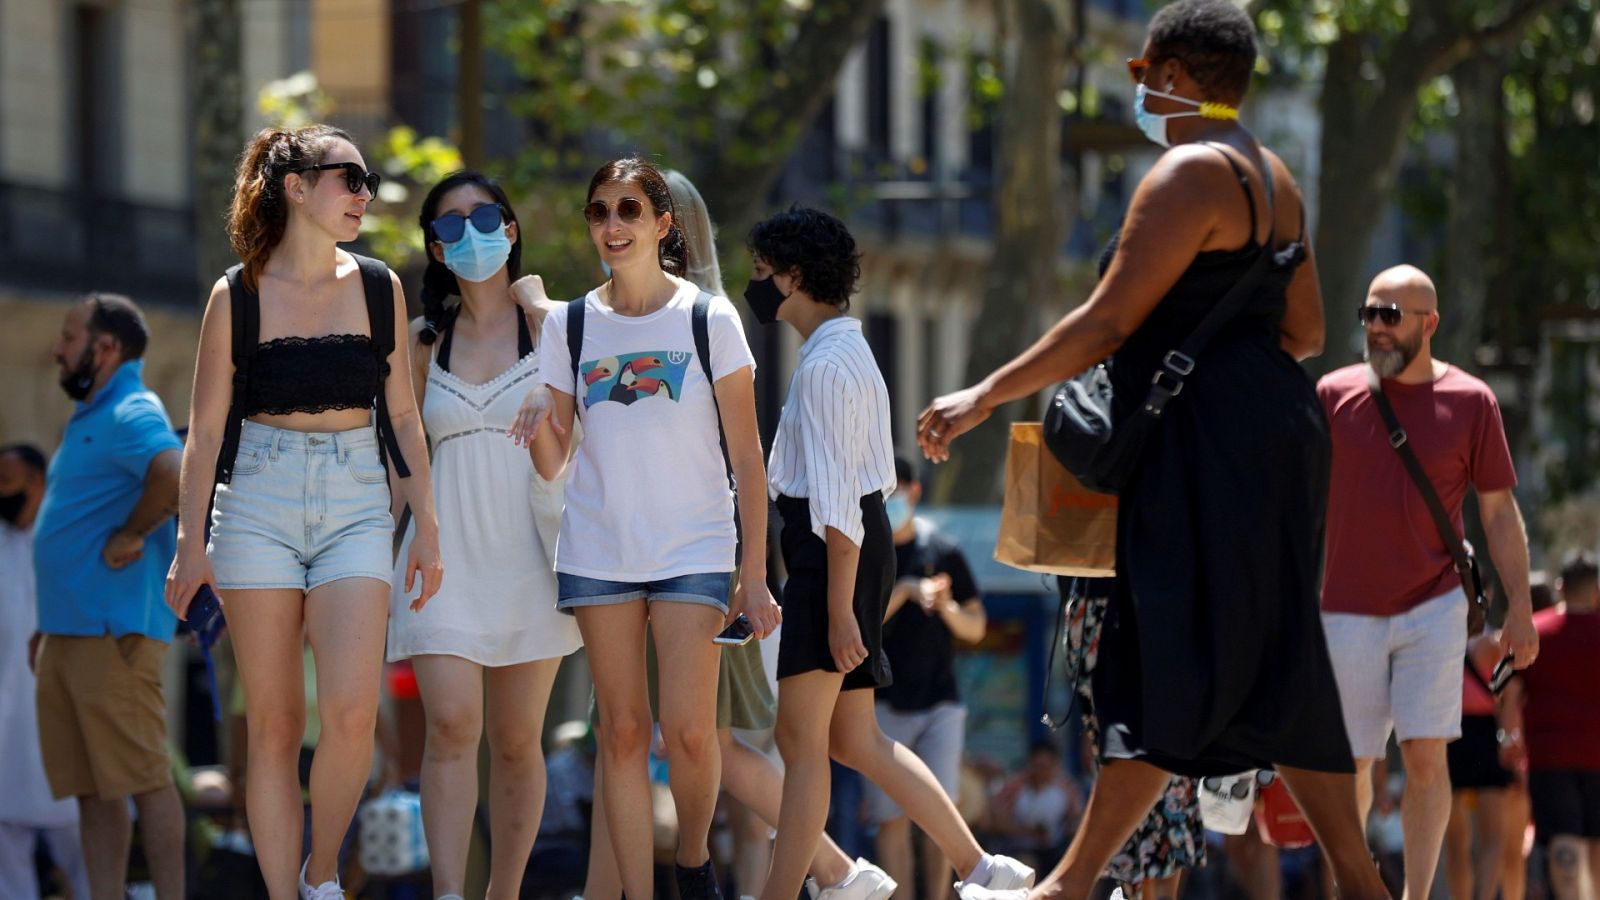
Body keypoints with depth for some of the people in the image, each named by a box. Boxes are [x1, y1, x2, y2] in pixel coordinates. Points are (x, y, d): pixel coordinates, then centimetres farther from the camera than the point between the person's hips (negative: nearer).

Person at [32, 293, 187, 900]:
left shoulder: (131, 416, -12)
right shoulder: (90, 419, 20)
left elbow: (175, 477, -33)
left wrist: (130, 536, -19)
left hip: (114, 632, -10)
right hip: (67, 632, 10)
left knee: (144, 778, -8)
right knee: (90, 786, 9)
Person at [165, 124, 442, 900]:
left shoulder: (379, 289, 8)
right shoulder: (237, 295, 1)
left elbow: (402, 415, 13)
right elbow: (206, 427, 3)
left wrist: (427, 525, 9)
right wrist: (191, 542, 0)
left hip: (356, 502, 1)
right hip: (258, 502, -1)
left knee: (351, 712, -15)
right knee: (272, 725, -1)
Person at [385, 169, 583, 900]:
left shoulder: (548, 326, 4)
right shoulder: (425, 340, 11)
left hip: (528, 550, -1)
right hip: (447, 549, 1)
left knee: (516, 742, 4)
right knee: (451, 727, -15)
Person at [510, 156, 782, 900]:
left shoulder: (710, 320, -2)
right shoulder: (569, 325, 5)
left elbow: (747, 460, 0)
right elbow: (551, 465, 7)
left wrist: (754, 576, -3)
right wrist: (538, 424, -16)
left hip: (694, 548, -2)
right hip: (598, 551, 2)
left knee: (688, 728, -11)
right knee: (622, 730, 1)